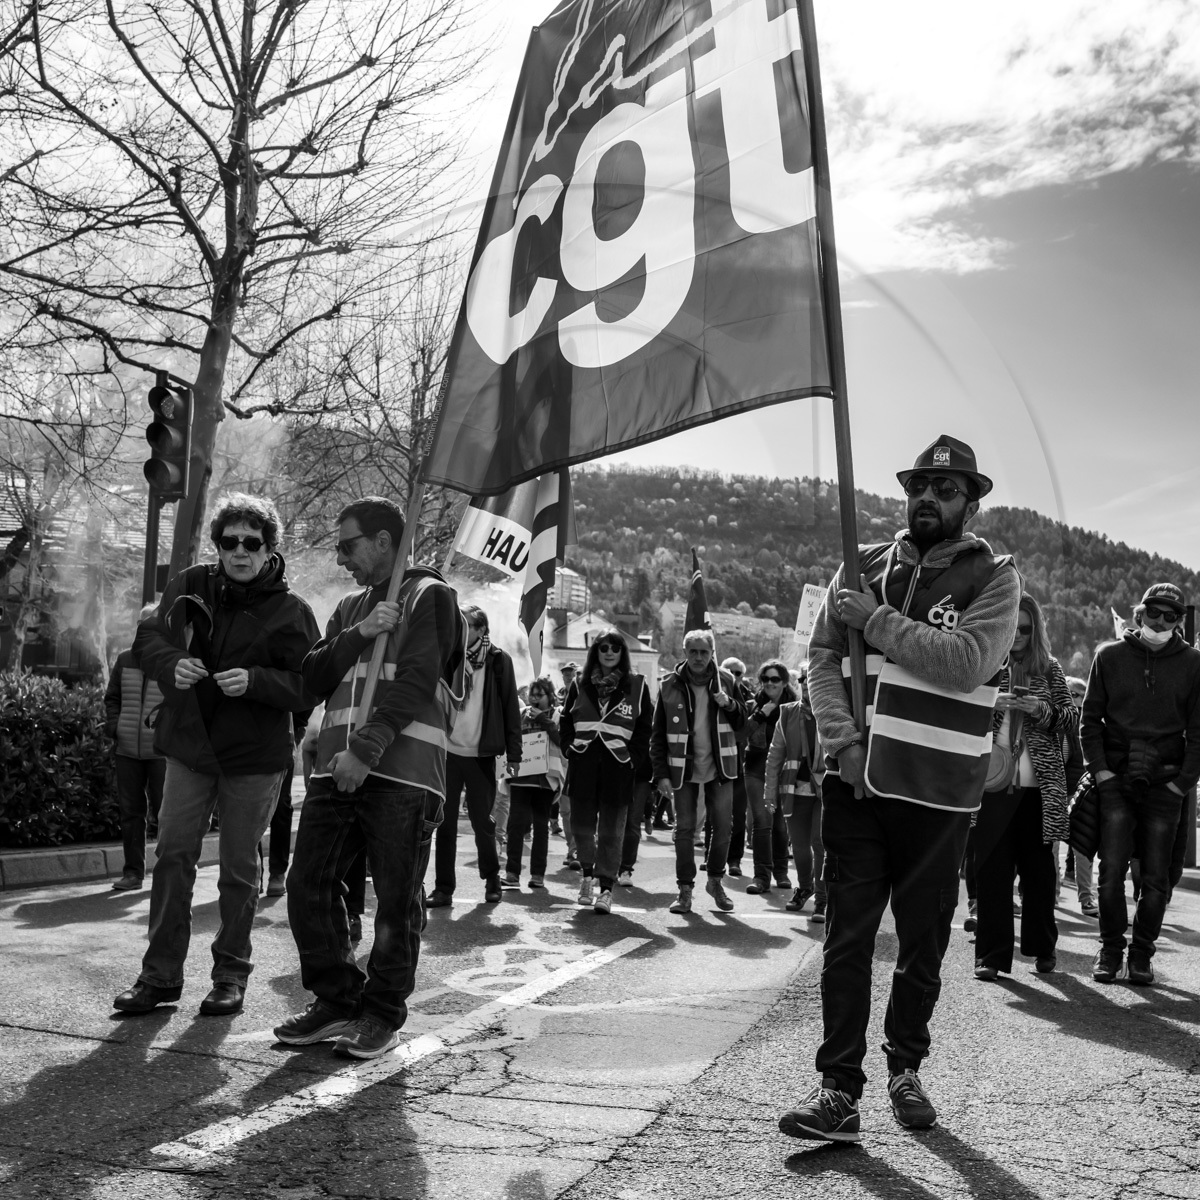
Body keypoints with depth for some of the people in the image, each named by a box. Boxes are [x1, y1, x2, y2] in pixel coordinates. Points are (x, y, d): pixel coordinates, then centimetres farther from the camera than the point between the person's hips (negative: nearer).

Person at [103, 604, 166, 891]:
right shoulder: (125, 660, 10)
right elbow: (112, 697, 17)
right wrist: (114, 725, 3)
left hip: (162, 751, -4)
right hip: (128, 749, 4)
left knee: (163, 812, 2)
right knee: (130, 811, 9)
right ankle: (133, 872, 18)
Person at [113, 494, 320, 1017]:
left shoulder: (290, 612, -9)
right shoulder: (190, 587, 1)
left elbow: (309, 685, -11)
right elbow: (147, 636, 3)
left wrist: (254, 681, -28)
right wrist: (171, 663, -18)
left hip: (255, 756, -3)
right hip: (189, 744, 3)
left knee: (239, 868, 7)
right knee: (172, 857, 3)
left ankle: (231, 974, 21)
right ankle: (161, 974, 15)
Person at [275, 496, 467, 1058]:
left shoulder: (429, 596, 1)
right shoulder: (350, 607, 23)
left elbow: (414, 684, -11)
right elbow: (314, 677, 12)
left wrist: (367, 749, -20)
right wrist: (358, 634, -4)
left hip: (402, 773, -7)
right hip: (336, 769, 7)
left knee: (397, 900, 0)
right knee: (307, 886, 5)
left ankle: (383, 1014, 14)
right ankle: (337, 1000, 20)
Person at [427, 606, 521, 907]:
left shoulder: (498, 660, -1)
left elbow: (511, 708, -1)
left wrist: (513, 754, -5)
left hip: (481, 754, -2)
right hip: (447, 751, 2)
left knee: (482, 822, 6)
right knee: (445, 823, 4)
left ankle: (492, 878, 25)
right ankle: (443, 887, 11)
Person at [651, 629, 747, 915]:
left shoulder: (726, 681, 2)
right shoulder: (670, 684, -2)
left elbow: (743, 721, 8)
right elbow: (658, 734, -2)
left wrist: (729, 705, -13)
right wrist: (661, 773, -9)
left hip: (719, 766, 1)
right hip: (683, 768, -1)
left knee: (723, 826, 3)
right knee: (684, 828, 2)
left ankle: (716, 880, 22)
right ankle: (685, 888, 11)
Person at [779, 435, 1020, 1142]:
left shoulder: (994, 577, 0)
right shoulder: (863, 566, 10)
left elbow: (965, 662, -17)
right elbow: (823, 659, 6)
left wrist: (875, 619, -15)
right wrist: (844, 741, -8)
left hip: (938, 792, -2)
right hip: (856, 781, 2)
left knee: (924, 943, 10)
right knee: (848, 936, 0)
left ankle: (906, 1069, 30)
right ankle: (839, 1090, 6)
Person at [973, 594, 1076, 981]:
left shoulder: (1049, 668, 9)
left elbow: (1072, 719, 9)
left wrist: (1041, 710, -10)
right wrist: (989, 704, -16)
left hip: (1039, 785, 1)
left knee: (1039, 868, 8)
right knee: (992, 867, -3)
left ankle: (1042, 947, 24)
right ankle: (993, 953, 3)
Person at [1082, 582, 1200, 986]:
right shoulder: (1110, 656, 5)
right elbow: (1090, 720, 6)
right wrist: (1101, 772, -2)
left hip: (1164, 785, 0)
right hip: (1116, 781, 0)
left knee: (1156, 877, 3)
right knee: (1112, 869, -4)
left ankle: (1141, 954, 15)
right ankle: (1110, 949, 9)